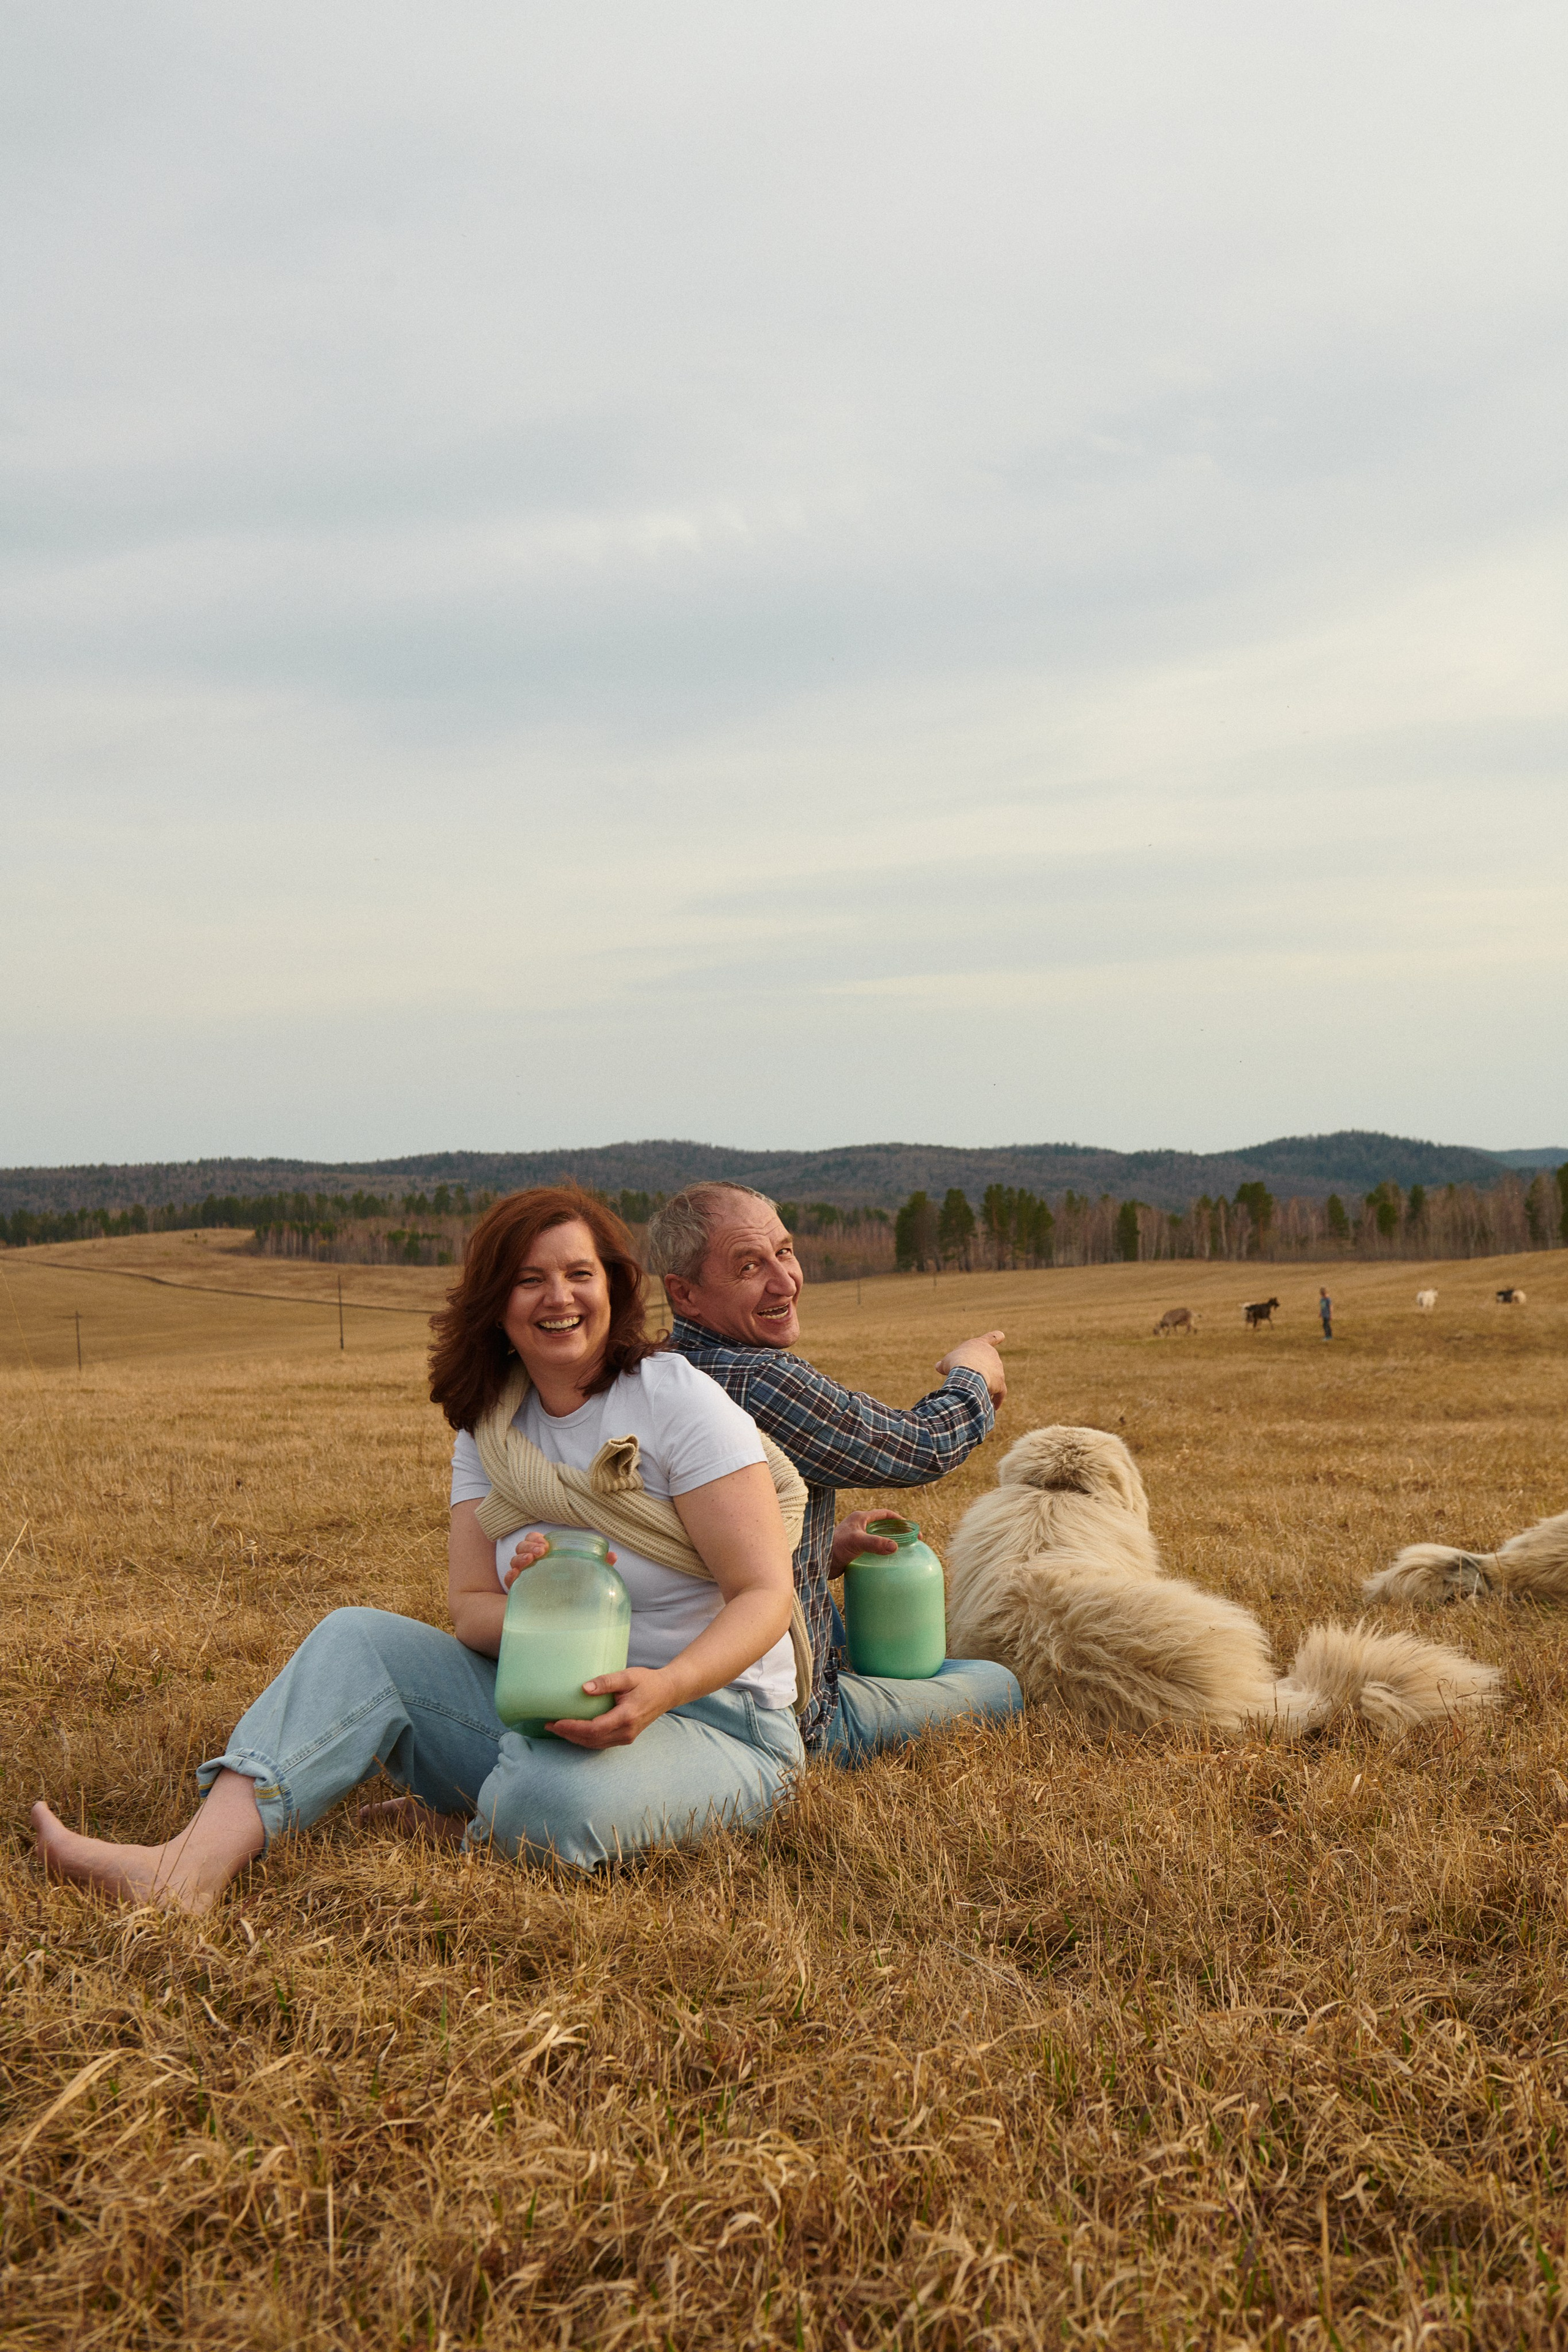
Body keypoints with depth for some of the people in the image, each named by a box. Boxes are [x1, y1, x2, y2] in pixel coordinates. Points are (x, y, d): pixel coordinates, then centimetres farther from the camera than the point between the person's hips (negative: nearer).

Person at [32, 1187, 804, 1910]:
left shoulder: (679, 1400, -12)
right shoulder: (487, 1428, 7)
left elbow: (765, 1595, -17)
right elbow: (470, 1611, 3)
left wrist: (662, 1686, -35)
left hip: (713, 1716, -5)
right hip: (549, 1697, 6)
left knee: (552, 1797, -36)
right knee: (357, 1640, -12)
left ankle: (466, 1827, -1)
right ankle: (193, 1868, -28)